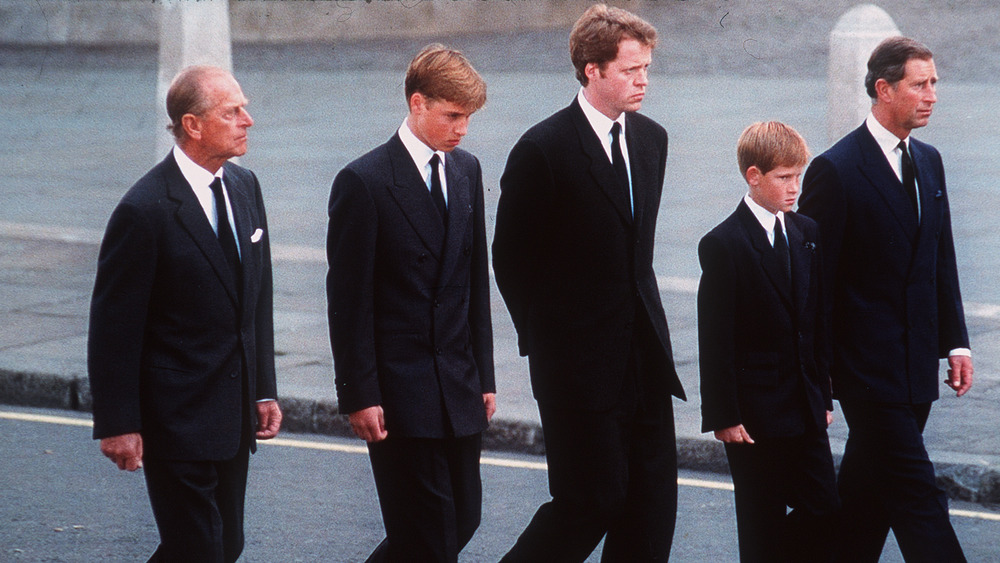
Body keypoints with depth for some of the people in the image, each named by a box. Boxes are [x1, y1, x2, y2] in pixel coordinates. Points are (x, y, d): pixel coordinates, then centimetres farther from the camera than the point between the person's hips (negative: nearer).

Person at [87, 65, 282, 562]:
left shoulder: (244, 187, 8)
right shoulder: (145, 210, -16)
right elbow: (113, 326, -13)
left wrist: (264, 390, 14)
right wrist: (117, 424, -14)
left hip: (234, 414, 8)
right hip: (177, 422, -8)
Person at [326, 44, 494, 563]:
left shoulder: (466, 171, 10)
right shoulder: (364, 183, -11)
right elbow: (348, 301, -11)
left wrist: (484, 374, 13)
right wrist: (359, 396, -13)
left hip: (459, 386, 7)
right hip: (398, 393, -7)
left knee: (463, 519, 10)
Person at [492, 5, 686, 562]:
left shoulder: (652, 139, 10)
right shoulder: (544, 150, -13)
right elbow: (511, 258, -5)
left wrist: (643, 318, 14)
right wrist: (547, 339, 1)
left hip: (645, 353, 7)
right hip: (581, 365, -7)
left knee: (652, 505, 5)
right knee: (592, 501, -4)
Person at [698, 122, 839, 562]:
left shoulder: (807, 234, 10)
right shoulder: (723, 245, -10)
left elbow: (817, 320, 15)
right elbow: (715, 340, -11)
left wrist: (823, 394, 12)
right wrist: (723, 414, -13)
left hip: (805, 408, 6)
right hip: (754, 412, -6)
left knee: (824, 509, 3)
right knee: (764, 525, 1)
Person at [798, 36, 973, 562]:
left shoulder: (928, 162, 12)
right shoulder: (835, 170, -11)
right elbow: (816, 278, -10)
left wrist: (956, 341, 11)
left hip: (917, 366, 7)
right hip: (869, 367, -7)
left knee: (868, 493, 14)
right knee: (917, 498, -9)